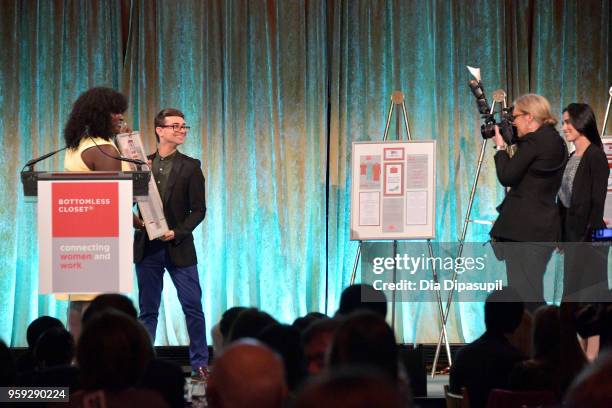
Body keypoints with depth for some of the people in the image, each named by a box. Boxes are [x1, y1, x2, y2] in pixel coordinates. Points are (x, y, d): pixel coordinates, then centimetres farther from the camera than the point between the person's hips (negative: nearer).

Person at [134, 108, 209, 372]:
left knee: (193, 308, -2)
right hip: (147, 248, 2)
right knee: (148, 310, 8)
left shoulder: (190, 167, 1)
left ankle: (200, 362, 5)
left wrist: (177, 233, -13)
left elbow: (198, 210, -2)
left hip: (178, 247, -1)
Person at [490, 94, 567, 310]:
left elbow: (506, 177, -11)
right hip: (546, 226, 9)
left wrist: (500, 147, 0)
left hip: (523, 227, -9)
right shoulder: (557, 142, 15)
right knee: (533, 293, 11)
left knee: (523, 292, -7)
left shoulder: (533, 142, -13)